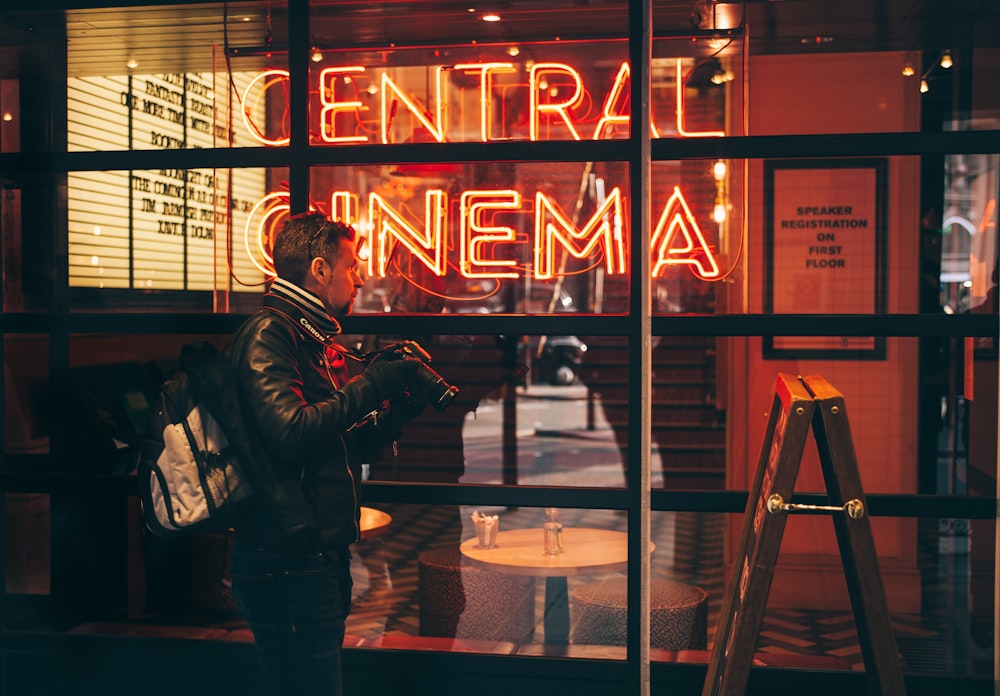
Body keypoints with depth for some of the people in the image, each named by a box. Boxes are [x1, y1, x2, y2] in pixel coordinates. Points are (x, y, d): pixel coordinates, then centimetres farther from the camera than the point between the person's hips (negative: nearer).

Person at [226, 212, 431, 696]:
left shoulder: (320, 341, 18)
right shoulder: (268, 334, -11)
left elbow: (352, 447, 21)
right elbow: (292, 432, -26)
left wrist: (402, 404, 7)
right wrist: (371, 386, -17)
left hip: (325, 554, 10)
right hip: (288, 559, -10)